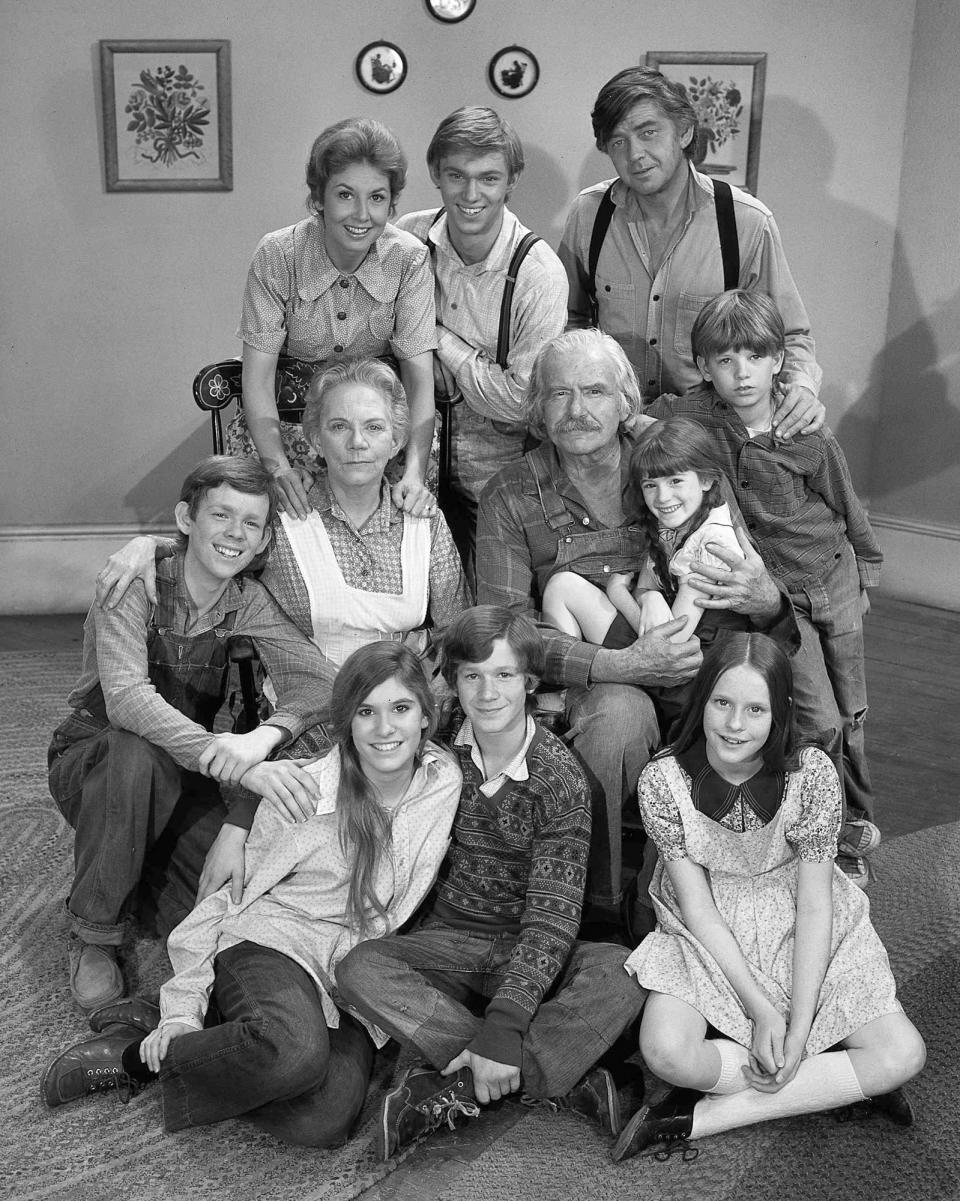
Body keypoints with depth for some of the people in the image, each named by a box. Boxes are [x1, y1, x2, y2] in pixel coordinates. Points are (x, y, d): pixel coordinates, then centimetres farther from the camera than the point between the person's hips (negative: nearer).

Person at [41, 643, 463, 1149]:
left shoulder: (445, 781, -2)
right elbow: (232, 891, 0)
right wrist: (182, 1008, -4)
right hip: (269, 942, -3)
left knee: (323, 1121, -28)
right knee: (293, 1048, -39)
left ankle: (148, 1060, -7)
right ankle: (141, 1052, -11)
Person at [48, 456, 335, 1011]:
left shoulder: (247, 601, -6)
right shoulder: (136, 585, -19)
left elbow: (318, 678, -21)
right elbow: (124, 696, -36)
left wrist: (265, 736, -42)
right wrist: (221, 755, -51)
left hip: (183, 776, 4)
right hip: (91, 758, -4)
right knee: (136, 755, -39)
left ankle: (146, 867, 15)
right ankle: (95, 934, -15)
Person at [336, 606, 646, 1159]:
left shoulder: (559, 775, -14)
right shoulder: (440, 751, -3)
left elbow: (553, 915, -20)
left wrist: (503, 1026, -30)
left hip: (527, 952, -2)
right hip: (448, 942, 3)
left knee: (622, 974, -32)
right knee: (359, 969, -28)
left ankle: (453, 1087, -27)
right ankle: (561, 1075, -27)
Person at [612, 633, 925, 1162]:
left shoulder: (812, 774, -20)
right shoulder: (663, 780, -20)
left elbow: (815, 906, -15)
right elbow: (697, 905, -15)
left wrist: (799, 1028, -19)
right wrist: (759, 1007, -21)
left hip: (801, 935, 1)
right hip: (709, 936, -1)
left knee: (903, 1056, -16)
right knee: (667, 1052, -28)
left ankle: (696, 1117, -12)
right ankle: (839, 1081, -6)